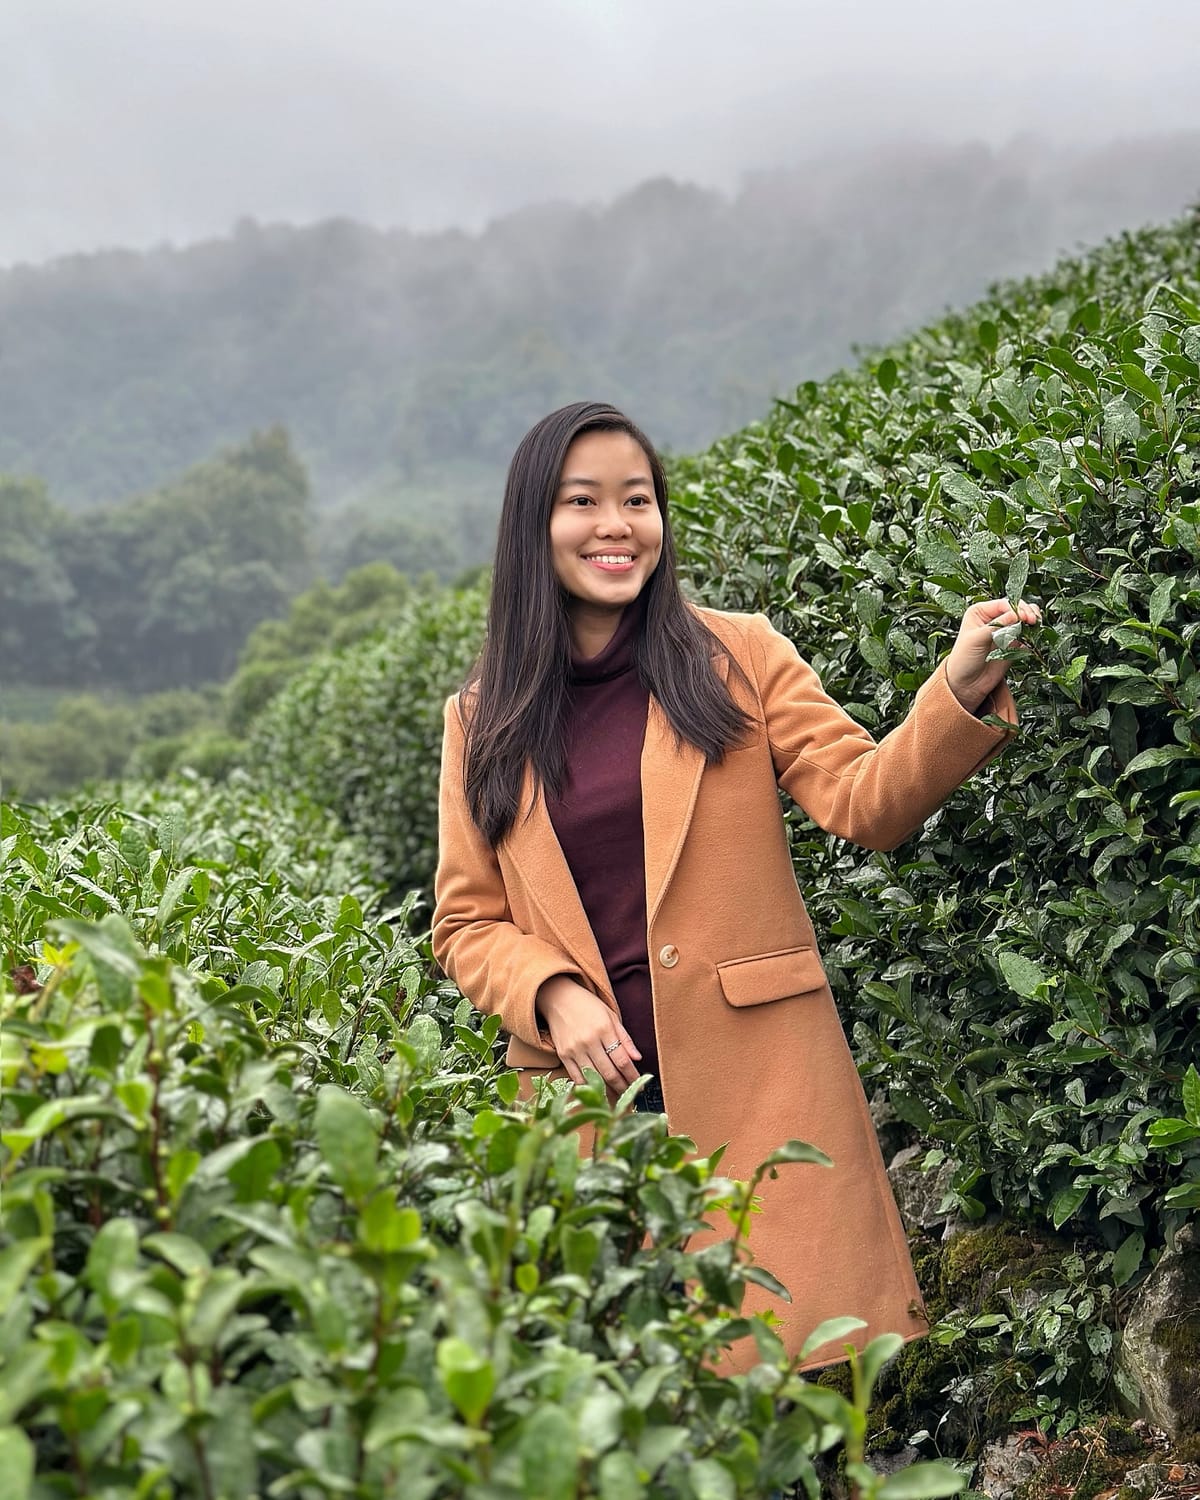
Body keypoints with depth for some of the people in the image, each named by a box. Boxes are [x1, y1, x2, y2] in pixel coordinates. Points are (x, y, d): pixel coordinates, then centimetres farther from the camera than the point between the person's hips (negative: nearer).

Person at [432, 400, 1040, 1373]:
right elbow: (468, 924, 9)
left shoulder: (738, 656, 4)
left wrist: (963, 692, -22)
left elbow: (867, 802, -5)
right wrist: (553, 995, -10)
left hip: (759, 1077, -1)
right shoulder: (484, 719, 8)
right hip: (590, 1086, 1)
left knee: (795, 1373, -1)